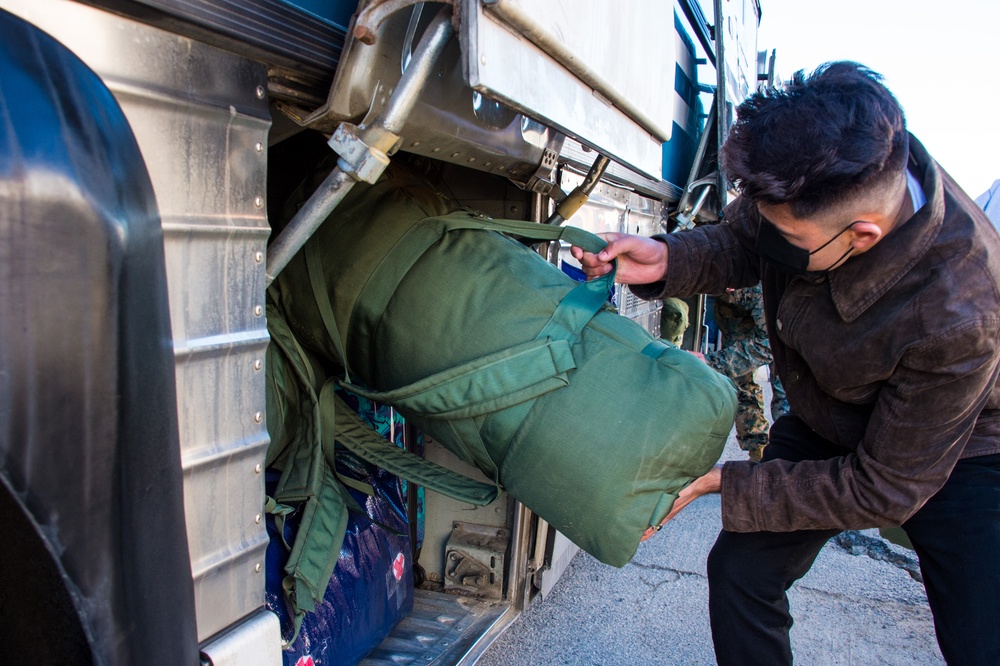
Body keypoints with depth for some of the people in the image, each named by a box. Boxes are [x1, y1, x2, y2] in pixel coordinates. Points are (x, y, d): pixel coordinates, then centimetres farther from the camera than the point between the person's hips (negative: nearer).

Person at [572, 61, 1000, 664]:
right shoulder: (809, 178, -27)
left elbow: (884, 491, -28)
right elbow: (739, 244, -4)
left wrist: (717, 481, -28)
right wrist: (666, 260, -26)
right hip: (824, 426, 5)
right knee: (741, 567, -2)